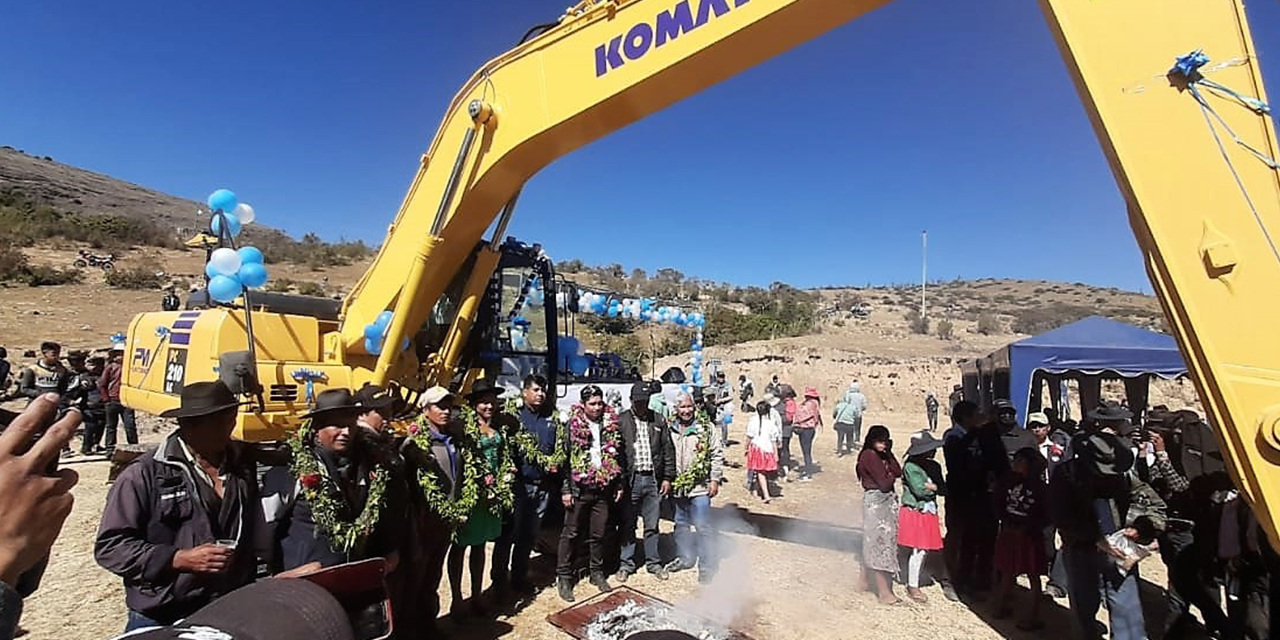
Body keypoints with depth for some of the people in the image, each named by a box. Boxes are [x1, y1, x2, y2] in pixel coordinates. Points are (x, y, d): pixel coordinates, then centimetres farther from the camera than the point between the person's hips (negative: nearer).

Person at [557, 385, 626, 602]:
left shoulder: (612, 425, 5)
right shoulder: (572, 426, -5)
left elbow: (620, 456, 12)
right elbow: (563, 458, -6)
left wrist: (619, 485, 9)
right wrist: (565, 490, -9)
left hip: (603, 489, 3)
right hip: (579, 488, -3)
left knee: (599, 534, 12)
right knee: (571, 534, 6)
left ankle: (597, 573, 28)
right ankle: (564, 577, 18)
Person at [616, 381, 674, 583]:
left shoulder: (658, 421, 7)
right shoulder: (620, 421, -3)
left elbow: (668, 451, 9)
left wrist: (667, 478, 4)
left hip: (653, 479, 2)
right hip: (630, 480, -2)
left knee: (652, 526, 13)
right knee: (627, 526, 9)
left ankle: (653, 562, 29)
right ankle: (626, 564, 24)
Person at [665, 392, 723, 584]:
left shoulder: (705, 428, -7)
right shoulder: (669, 429, 2)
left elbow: (717, 455, -3)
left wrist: (715, 479, -6)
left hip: (699, 488, -4)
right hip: (676, 487, 4)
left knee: (703, 527, 0)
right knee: (680, 525, 19)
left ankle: (707, 566, 14)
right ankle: (685, 557, 37)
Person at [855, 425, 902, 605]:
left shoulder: (882, 455, 13)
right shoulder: (869, 455, -16)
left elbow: (898, 472, 2)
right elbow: (884, 483, -18)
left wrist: (889, 453, -1)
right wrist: (891, 475, 2)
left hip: (887, 500, 9)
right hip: (875, 501, -9)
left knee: (871, 542, 18)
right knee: (879, 544, -4)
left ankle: (864, 579, 31)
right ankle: (884, 593, 3)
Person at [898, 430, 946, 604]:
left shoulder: (934, 466, 8)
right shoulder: (910, 466, -14)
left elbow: (942, 488, 5)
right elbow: (919, 489, -19)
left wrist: (929, 486, -13)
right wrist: (936, 487, -6)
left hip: (929, 512, 7)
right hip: (914, 512, -7)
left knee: (924, 550, 9)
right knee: (919, 550, -4)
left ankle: (914, 582, 22)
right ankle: (912, 587, 10)